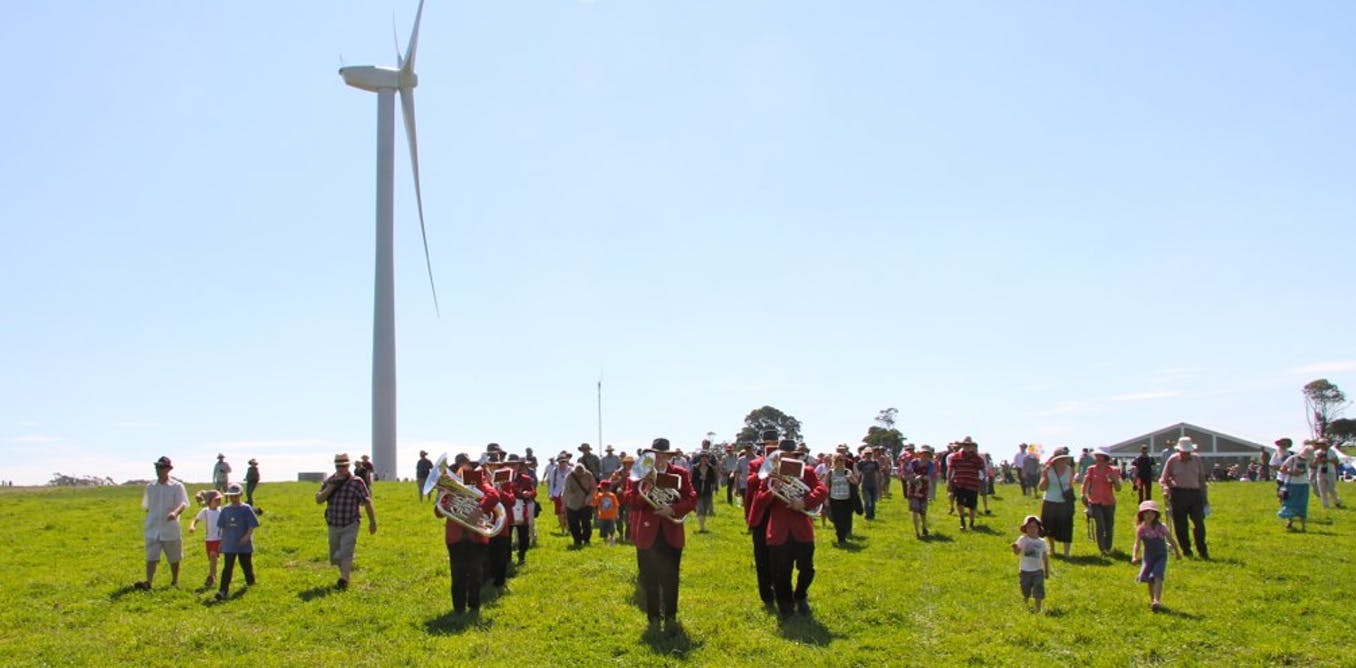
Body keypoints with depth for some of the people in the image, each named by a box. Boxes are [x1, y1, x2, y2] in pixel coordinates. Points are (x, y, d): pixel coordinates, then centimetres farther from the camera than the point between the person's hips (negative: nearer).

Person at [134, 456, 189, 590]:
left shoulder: (177, 486, -5)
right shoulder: (150, 487, 8)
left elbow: (183, 503, -19)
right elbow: (146, 507, 19)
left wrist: (175, 512, -40)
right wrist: (145, 525, 19)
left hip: (170, 530, -2)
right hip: (152, 530, 2)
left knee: (174, 559, 11)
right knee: (151, 557, -11)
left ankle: (174, 582, 26)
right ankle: (148, 582, -20)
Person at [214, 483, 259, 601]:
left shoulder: (246, 509, -7)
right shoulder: (225, 510, 5)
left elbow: (252, 525, -8)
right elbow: (223, 527, 12)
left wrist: (247, 536, -21)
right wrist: (222, 541, 11)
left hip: (244, 544, -2)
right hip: (229, 544, 2)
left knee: (246, 564, 13)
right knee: (228, 567, -6)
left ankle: (250, 581, 38)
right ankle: (223, 591, -11)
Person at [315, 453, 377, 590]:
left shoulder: (356, 482, -11)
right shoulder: (329, 481, 1)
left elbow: (367, 502, -6)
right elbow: (318, 499, -9)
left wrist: (372, 522, -2)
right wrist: (332, 486, -21)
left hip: (350, 526, -5)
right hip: (333, 526, 5)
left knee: (345, 553, -19)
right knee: (335, 557, 16)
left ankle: (343, 580, -15)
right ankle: (346, 570, 40)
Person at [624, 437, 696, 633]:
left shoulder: (680, 474, 3)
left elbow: (692, 499, -4)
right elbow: (629, 501, -8)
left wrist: (673, 509, -19)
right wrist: (644, 488, -24)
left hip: (671, 534, 0)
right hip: (647, 533, 0)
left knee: (670, 579, 4)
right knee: (650, 579, 7)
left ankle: (670, 617, 16)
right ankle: (653, 618, 17)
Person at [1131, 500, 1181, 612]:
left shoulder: (1161, 527, -12)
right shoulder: (1141, 529, -8)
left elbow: (1171, 540, 1)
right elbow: (1137, 544, -10)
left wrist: (1177, 552, 10)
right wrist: (1135, 556, -24)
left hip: (1161, 556, -2)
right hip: (1148, 556, 2)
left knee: (1157, 577, -18)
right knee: (1149, 580, 6)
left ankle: (1157, 601, -24)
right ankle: (1152, 600, 22)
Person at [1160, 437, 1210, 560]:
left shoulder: (1197, 460, 10)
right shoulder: (1172, 460, 3)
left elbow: (1202, 479, 17)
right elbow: (1164, 479, 9)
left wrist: (1205, 497, 15)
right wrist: (1166, 489, -11)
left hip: (1195, 493, 1)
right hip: (1178, 494, -1)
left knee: (1199, 523, -6)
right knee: (1180, 525, 2)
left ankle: (1202, 551, 4)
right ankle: (1186, 551, 13)